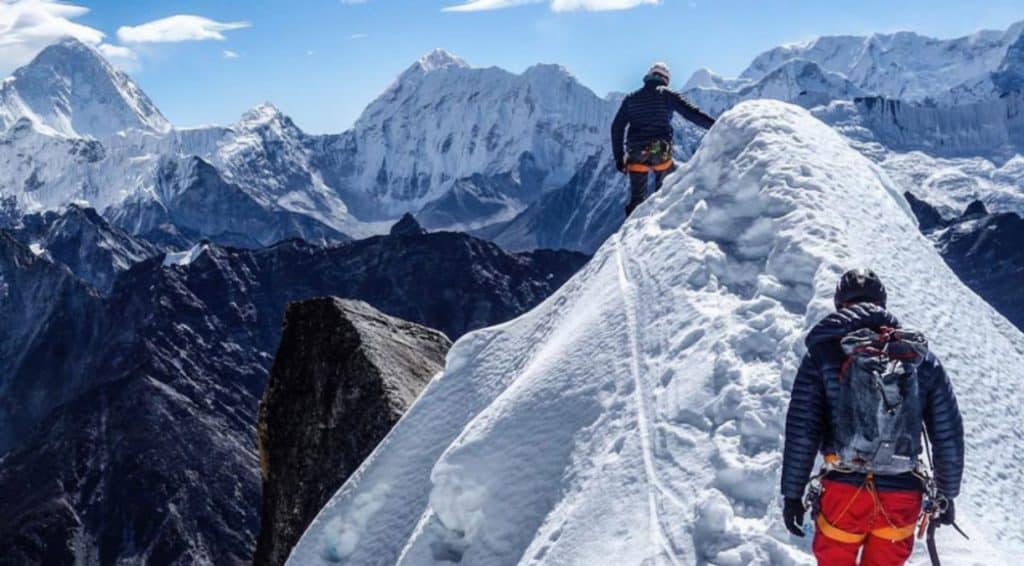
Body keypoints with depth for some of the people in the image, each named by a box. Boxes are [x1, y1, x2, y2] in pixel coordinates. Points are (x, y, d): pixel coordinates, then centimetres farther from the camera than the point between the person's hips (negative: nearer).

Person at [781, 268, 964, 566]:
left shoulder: (824, 352, -4)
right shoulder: (922, 358, 4)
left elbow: (801, 431, -8)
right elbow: (948, 434, 7)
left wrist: (792, 494, 0)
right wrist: (945, 495, 18)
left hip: (844, 489, -2)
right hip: (903, 494, 3)